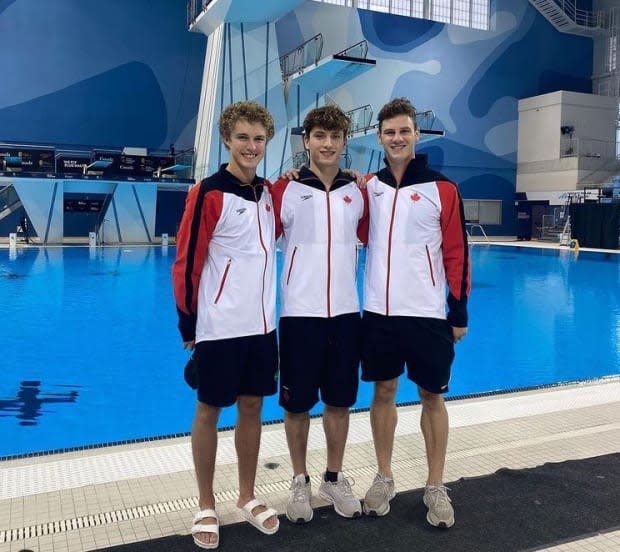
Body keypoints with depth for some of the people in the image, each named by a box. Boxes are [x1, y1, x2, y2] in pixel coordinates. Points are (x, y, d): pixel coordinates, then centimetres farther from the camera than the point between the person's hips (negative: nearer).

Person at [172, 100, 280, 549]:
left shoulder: (269, 193, 8)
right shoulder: (208, 193, -11)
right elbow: (187, 261, -11)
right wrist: (188, 321, -9)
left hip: (261, 323, 6)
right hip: (220, 326, -6)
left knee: (252, 407, 14)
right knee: (210, 411, 7)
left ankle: (248, 497, 30)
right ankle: (206, 507, 23)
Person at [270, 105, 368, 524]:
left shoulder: (357, 193, 6)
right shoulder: (285, 191, -4)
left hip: (345, 312, 3)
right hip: (300, 313, -3)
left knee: (340, 400, 12)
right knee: (298, 403, 8)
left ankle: (334, 478, 31)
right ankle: (300, 482, 27)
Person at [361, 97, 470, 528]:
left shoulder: (442, 190, -3)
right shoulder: (368, 187, 6)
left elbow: (456, 253, -3)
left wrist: (459, 311, -5)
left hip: (427, 313, -2)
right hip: (379, 312, 3)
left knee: (432, 396, 8)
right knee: (384, 392, 11)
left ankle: (436, 487, 22)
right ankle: (384, 479, 26)